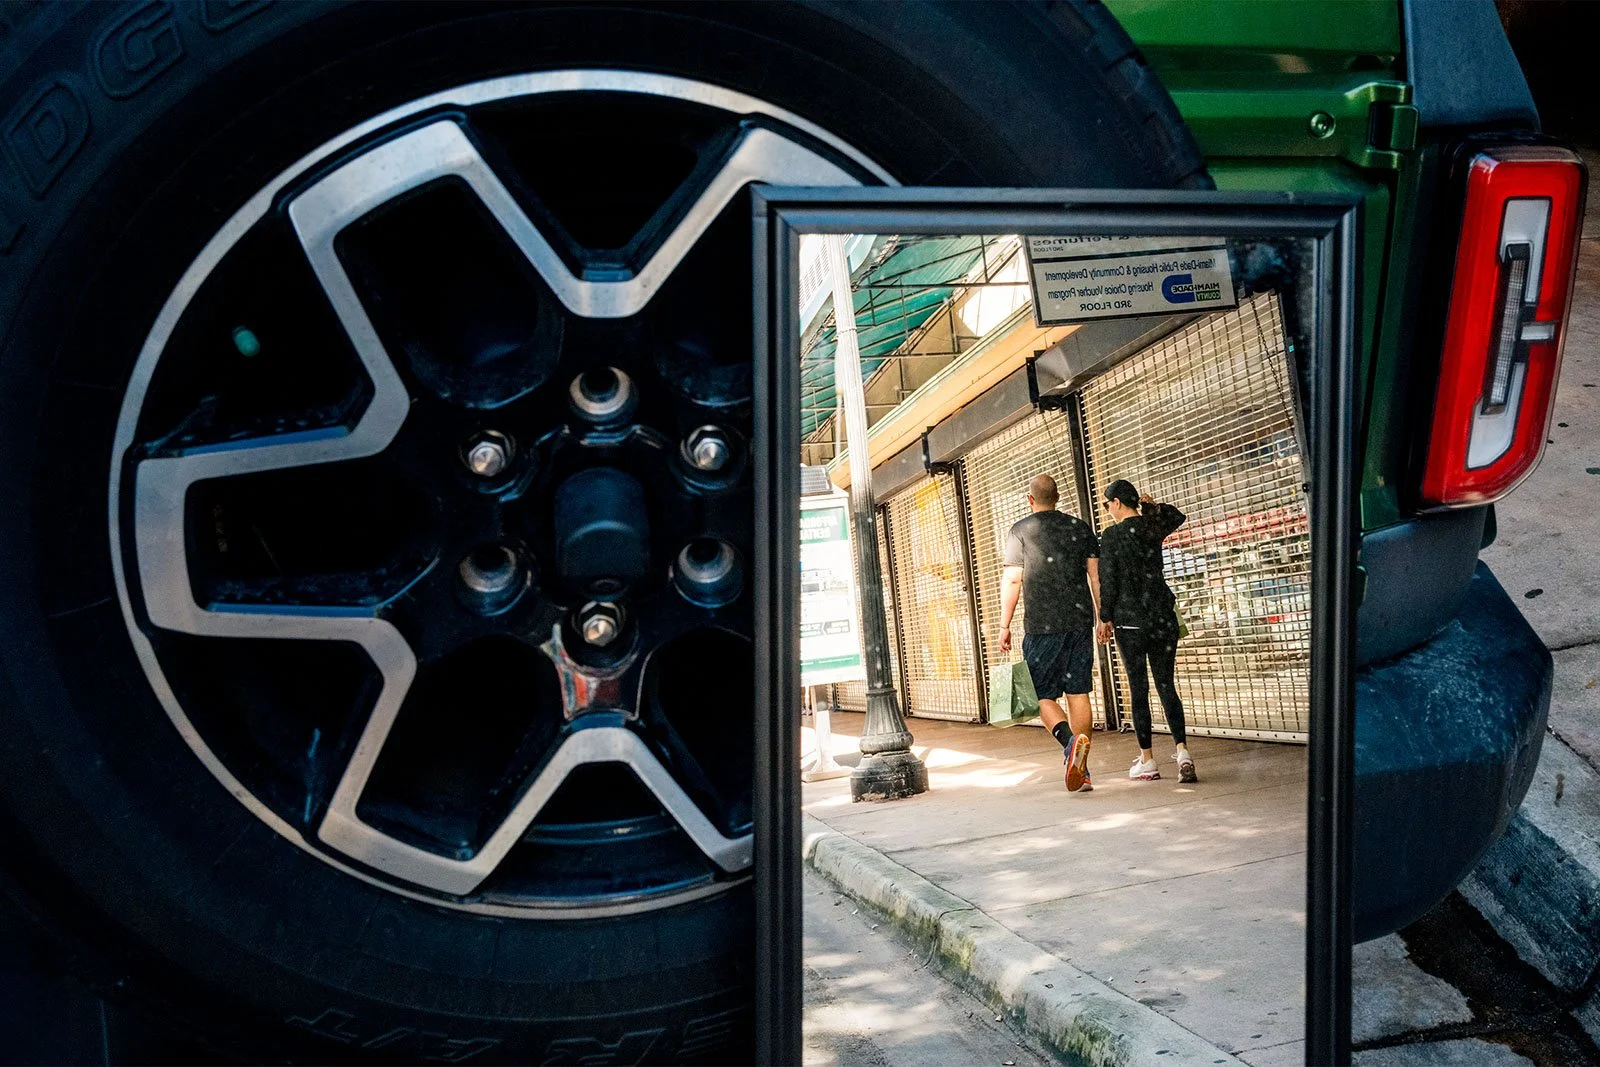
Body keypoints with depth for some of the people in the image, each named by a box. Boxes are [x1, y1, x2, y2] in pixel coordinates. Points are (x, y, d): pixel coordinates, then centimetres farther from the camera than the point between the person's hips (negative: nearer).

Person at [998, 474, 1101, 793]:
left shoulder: (1020, 531, 0)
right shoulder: (1080, 527, 10)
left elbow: (1012, 580, -5)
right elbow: (1096, 575, 7)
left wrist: (1004, 626, -1)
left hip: (1042, 626, -4)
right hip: (1080, 623, 4)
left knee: (1043, 694, 3)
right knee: (1078, 693, 7)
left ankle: (1070, 741, -24)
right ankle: (1081, 771, 7)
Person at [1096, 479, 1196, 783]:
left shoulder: (1111, 536, -8)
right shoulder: (1153, 527, 5)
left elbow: (1108, 582, -8)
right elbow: (1176, 516, 29)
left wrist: (1105, 619, 1)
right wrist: (1150, 505, 25)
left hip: (1130, 621, -4)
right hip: (1163, 618, 4)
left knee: (1138, 689, 3)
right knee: (1166, 684, 6)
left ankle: (1147, 761, 7)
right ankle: (1182, 750, -9)